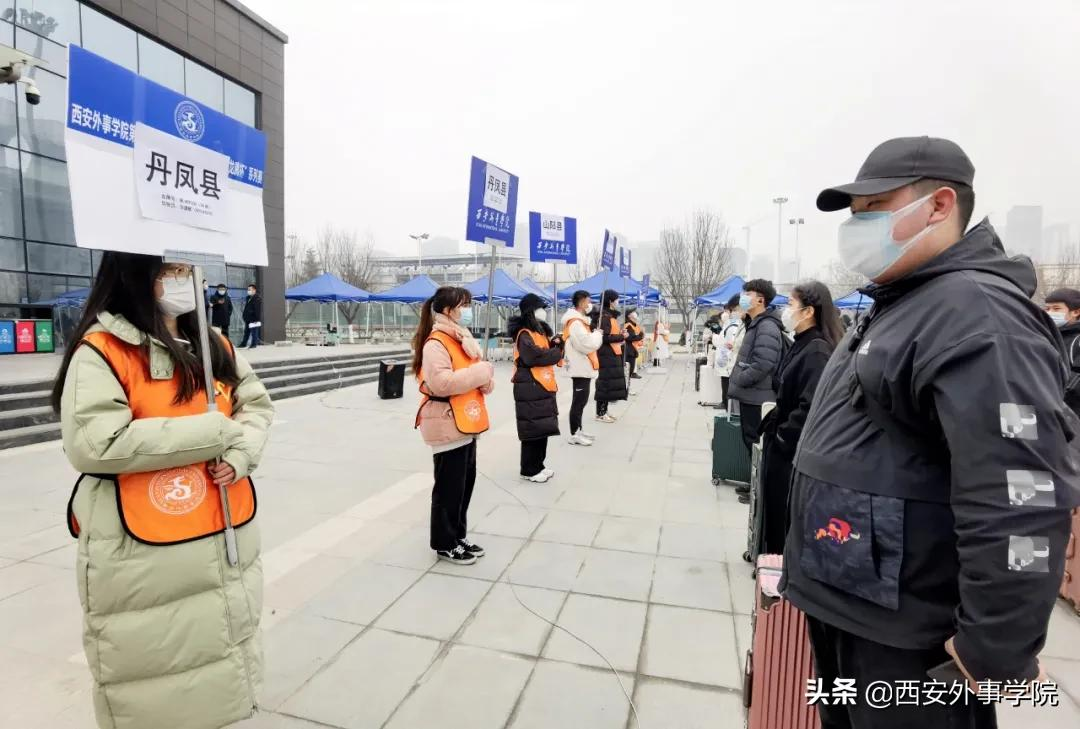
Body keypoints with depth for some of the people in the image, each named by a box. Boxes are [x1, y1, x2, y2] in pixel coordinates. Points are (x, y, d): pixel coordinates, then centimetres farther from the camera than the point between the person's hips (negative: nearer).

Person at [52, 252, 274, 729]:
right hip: (143, 555, -6)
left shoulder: (212, 346, 7)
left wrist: (239, 453, -12)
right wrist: (213, 430, -19)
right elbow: (94, 444, -23)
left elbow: (257, 404, 9)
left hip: (224, 541, 6)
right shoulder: (101, 351, -12)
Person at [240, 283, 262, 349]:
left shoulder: (257, 298, -12)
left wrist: (257, 319, -21)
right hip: (247, 319, 10)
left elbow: (258, 310, -17)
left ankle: (254, 344, 2)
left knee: (254, 332, -5)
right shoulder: (248, 298, 17)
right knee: (246, 332, 16)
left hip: (254, 319, -10)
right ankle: (244, 343, 24)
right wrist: (245, 317, 21)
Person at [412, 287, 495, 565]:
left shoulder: (461, 338, 14)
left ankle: (458, 536, 31)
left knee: (465, 485, 16)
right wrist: (480, 372, -20)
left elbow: (471, 374, 21)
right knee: (449, 488, 3)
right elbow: (441, 382, -27)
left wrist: (485, 378, -2)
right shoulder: (436, 343, -16)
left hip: (465, 424, 9)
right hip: (448, 426, -9)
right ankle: (445, 544, 18)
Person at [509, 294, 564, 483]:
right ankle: (529, 470, 7)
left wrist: (555, 344, -4)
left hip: (543, 387, 9)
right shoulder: (524, 335, -12)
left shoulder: (540, 331, 17)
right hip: (530, 390, -9)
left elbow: (548, 353, 18)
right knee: (533, 430, -4)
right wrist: (556, 352, -10)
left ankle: (538, 466, 24)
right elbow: (536, 356, -26)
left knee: (543, 428, 13)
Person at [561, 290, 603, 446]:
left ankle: (578, 430, 24)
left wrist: (595, 335, 6)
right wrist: (598, 334, -9)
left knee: (581, 400, 15)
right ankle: (574, 435, 1)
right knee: (579, 401, -5)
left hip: (583, 368, 10)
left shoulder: (578, 321, 15)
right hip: (581, 368, -10)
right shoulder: (575, 323, -18)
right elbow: (587, 345, -24)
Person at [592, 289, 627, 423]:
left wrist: (619, 337, 3)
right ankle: (600, 413, 0)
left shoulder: (611, 316, 16)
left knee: (610, 382, 13)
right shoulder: (605, 316, -15)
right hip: (606, 355, -10)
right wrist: (621, 337, -13)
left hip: (612, 354, 10)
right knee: (605, 382, -6)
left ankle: (604, 410, 21)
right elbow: (605, 337, -22)